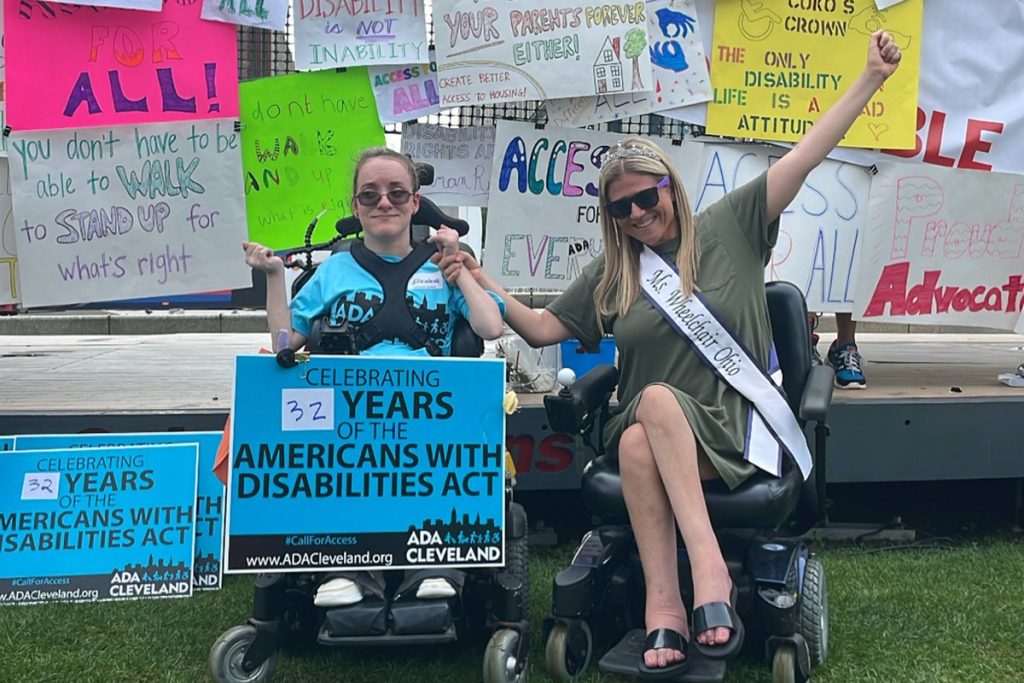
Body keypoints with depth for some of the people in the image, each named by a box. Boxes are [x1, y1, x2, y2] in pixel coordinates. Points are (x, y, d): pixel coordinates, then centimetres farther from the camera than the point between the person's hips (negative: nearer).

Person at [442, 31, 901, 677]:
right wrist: (480, 280, 6)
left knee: (657, 402, -35)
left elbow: (805, 157, 1)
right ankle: (666, 608, -33)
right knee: (636, 445, -35)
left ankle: (685, 584, -38)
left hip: (731, 428, -2)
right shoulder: (609, 274, 14)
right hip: (644, 425, 3)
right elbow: (542, 327, 17)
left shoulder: (728, 227, 6)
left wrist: (871, 78, -5)